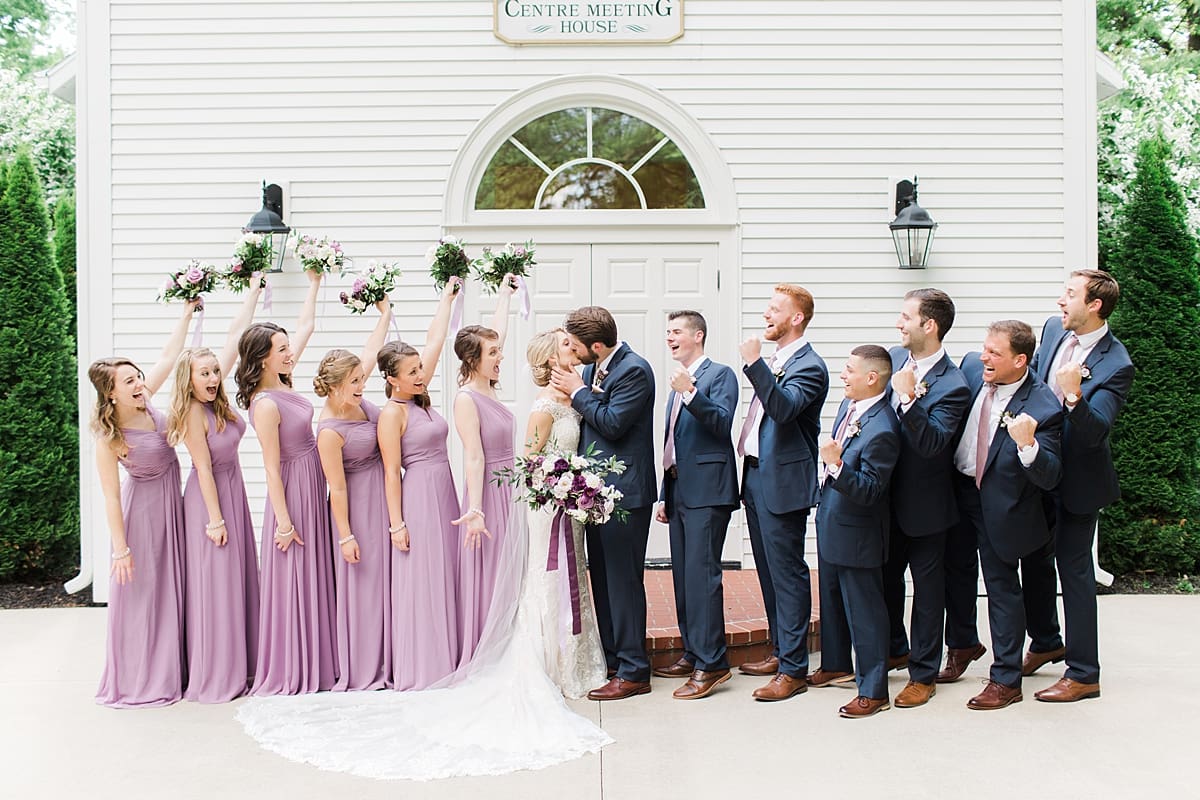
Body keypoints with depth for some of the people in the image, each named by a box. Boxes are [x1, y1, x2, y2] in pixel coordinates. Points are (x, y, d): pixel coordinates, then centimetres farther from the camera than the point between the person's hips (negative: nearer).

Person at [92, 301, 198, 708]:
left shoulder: (145, 403, -10)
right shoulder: (108, 440, -25)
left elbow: (168, 356, 1)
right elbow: (111, 497, -21)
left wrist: (186, 314, 0)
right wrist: (121, 549, -19)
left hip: (170, 504, 7)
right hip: (143, 510, -7)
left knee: (170, 587, 15)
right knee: (139, 591, 2)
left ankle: (166, 670, 28)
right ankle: (136, 679, 16)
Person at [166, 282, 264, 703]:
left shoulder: (216, 395, -2)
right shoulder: (192, 412, -20)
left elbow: (235, 336, 1)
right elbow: (203, 468, -18)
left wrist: (254, 290, 5)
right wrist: (215, 519, -16)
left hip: (233, 491, 8)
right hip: (209, 497, -8)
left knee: (239, 574, 13)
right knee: (214, 579, -2)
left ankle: (238, 663, 24)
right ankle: (213, 676, 7)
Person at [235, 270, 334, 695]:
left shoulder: (283, 382, 3)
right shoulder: (266, 405, -20)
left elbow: (305, 326, 14)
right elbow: (272, 469, -19)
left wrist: (313, 283, 18)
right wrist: (284, 521, -18)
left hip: (313, 488, 9)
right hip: (293, 493, -9)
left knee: (312, 577, 15)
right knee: (292, 581, 0)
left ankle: (312, 664, 27)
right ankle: (289, 673, 12)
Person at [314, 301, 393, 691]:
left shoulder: (352, 397, -5)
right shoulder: (330, 432, -25)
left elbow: (371, 353, 9)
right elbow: (337, 488, -20)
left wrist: (385, 314, 14)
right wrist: (346, 536, -16)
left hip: (382, 495, 9)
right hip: (360, 502, -9)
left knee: (383, 576, 15)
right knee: (363, 579, 0)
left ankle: (381, 661, 27)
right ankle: (362, 672, 11)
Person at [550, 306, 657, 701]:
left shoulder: (634, 370, -16)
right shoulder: (592, 370, 10)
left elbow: (612, 423, -22)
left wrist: (578, 391, -13)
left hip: (625, 493, -10)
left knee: (624, 580, -3)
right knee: (602, 577, 16)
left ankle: (633, 672, 7)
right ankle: (610, 660, 28)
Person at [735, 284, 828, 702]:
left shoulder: (809, 366, -13)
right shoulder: (774, 362, 14)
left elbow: (783, 407, -30)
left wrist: (754, 363, -33)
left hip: (783, 482, -9)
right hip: (757, 478, 10)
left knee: (787, 573, -3)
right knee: (769, 571, 17)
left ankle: (793, 669, 4)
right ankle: (780, 651, 30)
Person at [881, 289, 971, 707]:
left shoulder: (952, 386, -21)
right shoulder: (895, 358, 0)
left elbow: (931, 444, -31)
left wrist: (908, 396, -38)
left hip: (925, 503, -7)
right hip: (888, 495, 7)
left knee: (927, 586, 8)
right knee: (885, 576, 20)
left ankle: (923, 674, 21)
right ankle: (895, 649, 41)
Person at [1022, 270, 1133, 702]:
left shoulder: (1115, 364, -22)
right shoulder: (1054, 329, -1)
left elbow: (1094, 432, -28)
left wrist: (1073, 394, -43)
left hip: (1078, 478, -7)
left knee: (1074, 570, 0)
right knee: (1034, 559, 19)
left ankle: (1083, 674, 13)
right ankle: (1046, 642, 40)